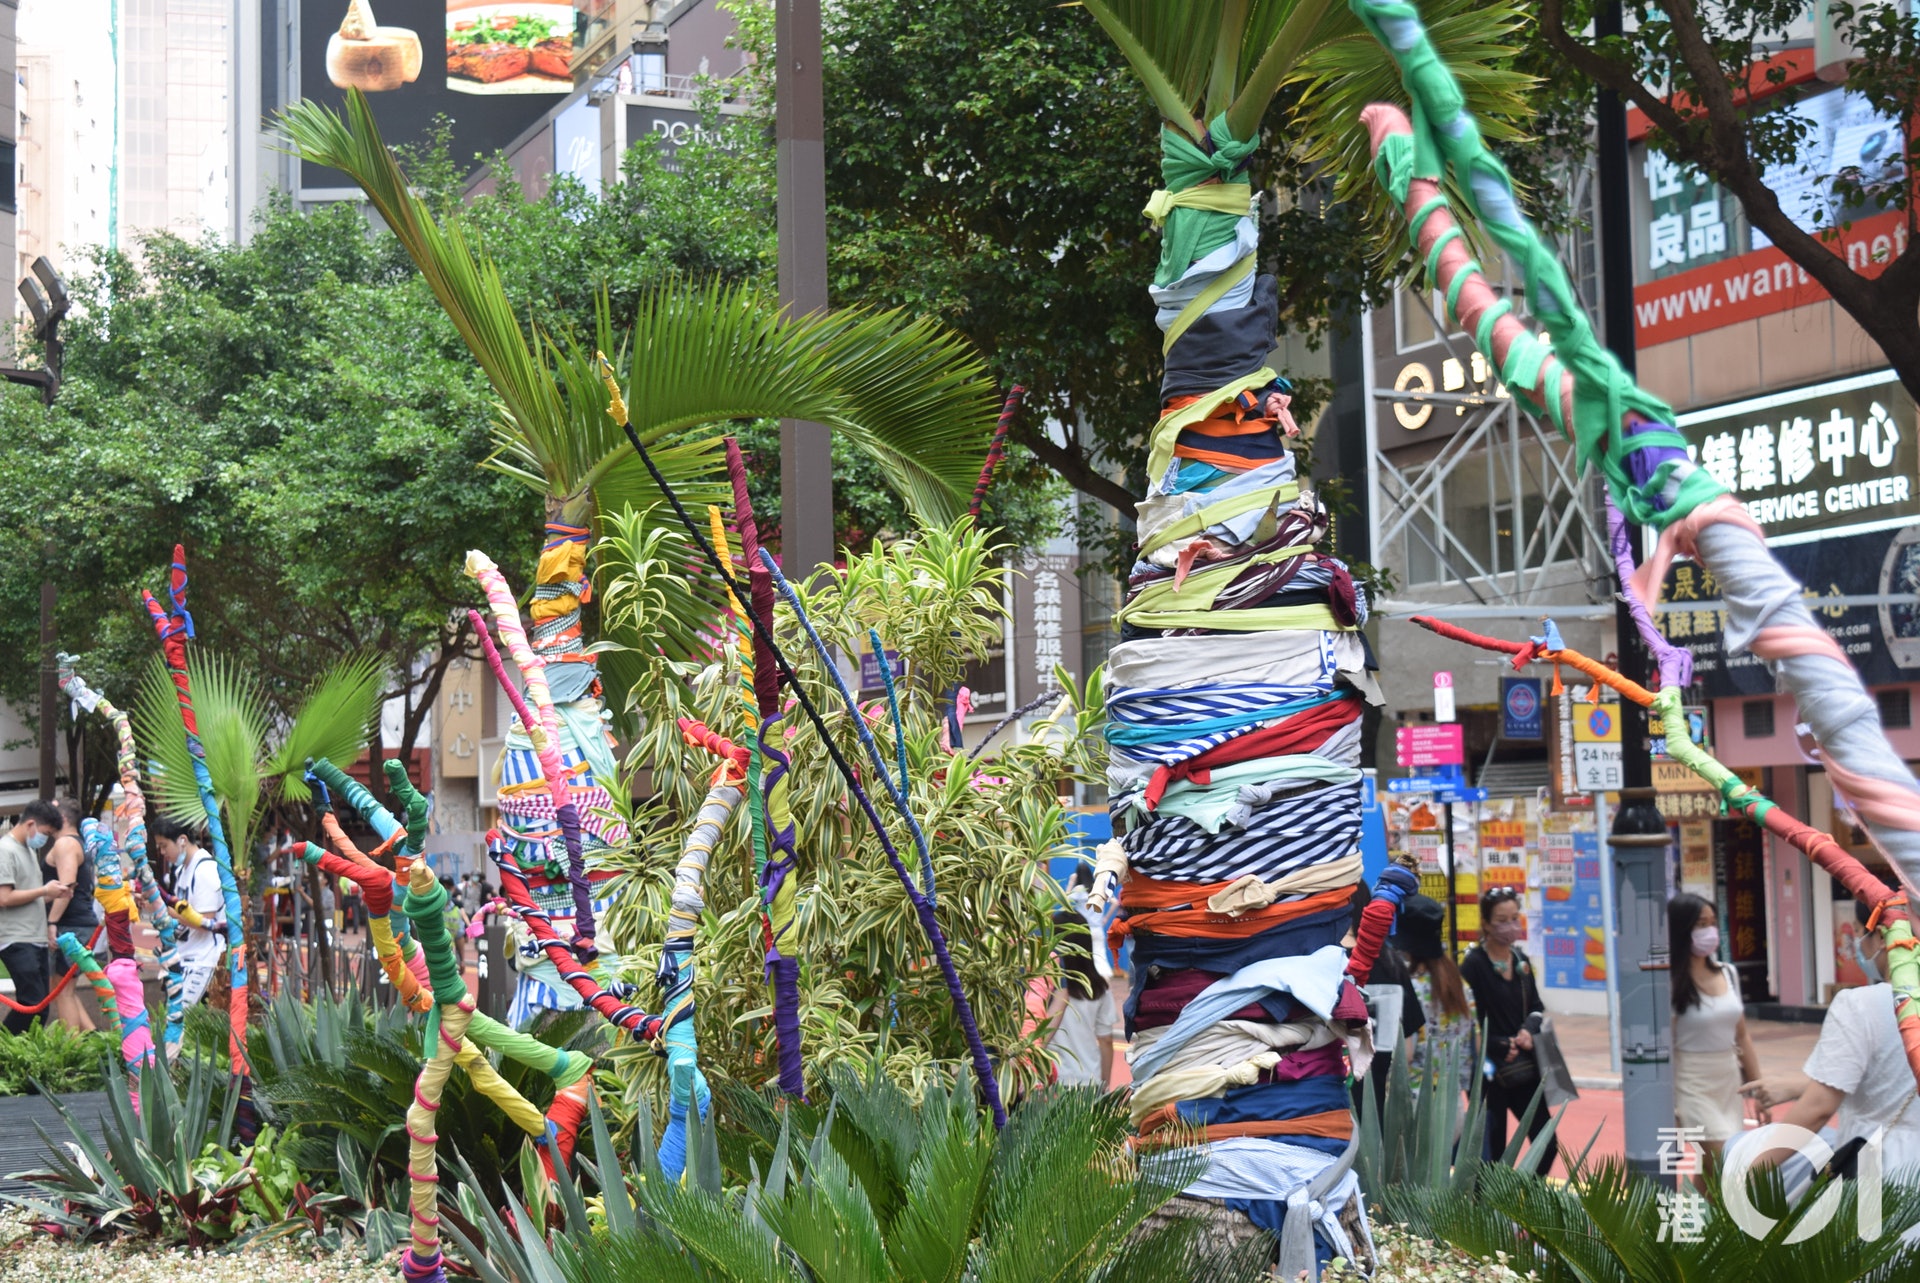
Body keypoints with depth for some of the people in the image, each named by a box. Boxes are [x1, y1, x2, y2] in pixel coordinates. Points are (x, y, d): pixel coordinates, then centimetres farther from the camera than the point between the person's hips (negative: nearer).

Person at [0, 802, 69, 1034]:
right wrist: (44, 890, -12)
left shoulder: (30, 850, 18)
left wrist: (52, 894, 4)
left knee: (41, 1003, 6)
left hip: (36, 940, 9)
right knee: (33, 1001, -15)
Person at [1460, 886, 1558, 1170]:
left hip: (1524, 1069, 6)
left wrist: (1529, 1032, -2)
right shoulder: (1473, 965, -12)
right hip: (1490, 1073, -6)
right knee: (1493, 1151, -2)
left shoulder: (1521, 960, 9)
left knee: (1547, 1145, 6)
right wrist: (1503, 1046, -14)